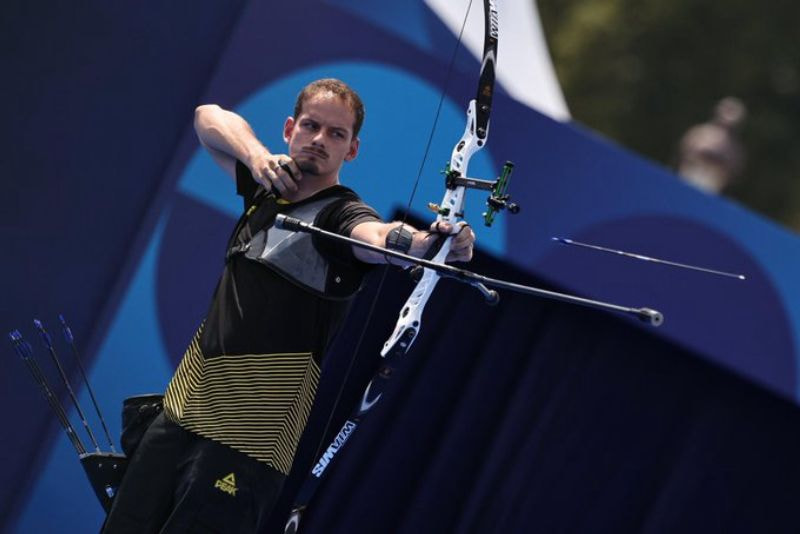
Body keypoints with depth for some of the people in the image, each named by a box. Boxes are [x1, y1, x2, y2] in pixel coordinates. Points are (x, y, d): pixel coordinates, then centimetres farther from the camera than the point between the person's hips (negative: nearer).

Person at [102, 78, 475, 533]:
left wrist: (429, 242, -55)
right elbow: (210, 117, 18)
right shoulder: (268, 188, 12)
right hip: (181, 412, 7)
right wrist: (255, 153, -3)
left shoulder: (341, 214, -9)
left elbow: (379, 237, -31)